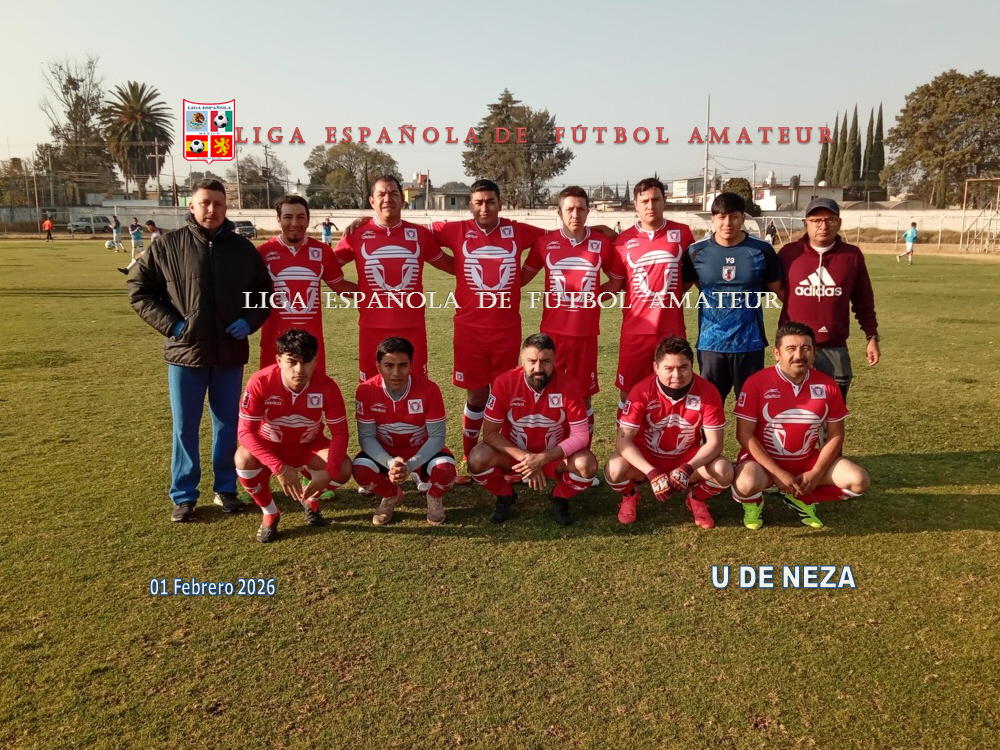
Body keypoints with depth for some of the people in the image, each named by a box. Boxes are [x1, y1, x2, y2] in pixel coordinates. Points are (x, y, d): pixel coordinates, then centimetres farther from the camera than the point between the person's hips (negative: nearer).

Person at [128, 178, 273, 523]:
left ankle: (226, 488, 25)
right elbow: (138, 288, 2)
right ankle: (184, 496, 18)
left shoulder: (243, 248, 4)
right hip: (185, 352, -1)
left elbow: (264, 290, 14)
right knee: (185, 427, 6)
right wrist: (169, 323, -8)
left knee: (228, 424, 11)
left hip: (230, 353, 2)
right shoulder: (168, 245, -2)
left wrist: (250, 321, -3)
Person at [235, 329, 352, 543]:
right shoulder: (260, 382, -29)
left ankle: (310, 499, 11)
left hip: (308, 447, 1)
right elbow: (246, 432, -29)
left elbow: (340, 432, -18)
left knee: (343, 469, -26)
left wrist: (329, 471, -35)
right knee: (244, 459, -33)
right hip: (269, 447, -1)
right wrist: (280, 468, -40)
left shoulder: (327, 386, -25)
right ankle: (269, 513, -4)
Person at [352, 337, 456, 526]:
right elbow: (366, 436, -15)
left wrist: (410, 465, -32)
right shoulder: (366, 390, -19)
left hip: (421, 452, -1)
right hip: (384, 453, 1)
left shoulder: (428, 389, -23)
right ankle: (391, 495, 7)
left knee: (445, 471, -32)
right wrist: (390, 463, -32)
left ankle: (434, 496, 8)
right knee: (360, 470, -29)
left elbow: (437, 435, -19)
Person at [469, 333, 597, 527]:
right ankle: (504, 497, 6)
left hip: (554, 455, 0)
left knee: (587, 465, -29)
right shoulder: (505, 382, -21)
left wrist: (543, 459, -31)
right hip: (515, 453, 0)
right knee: (477, 459, -27)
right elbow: (490, 433, -17)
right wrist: (523, 457, -29)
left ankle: (560, 498, 5)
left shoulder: (568, 386, -22)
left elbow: (580, 435, -20)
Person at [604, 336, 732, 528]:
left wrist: (688, 468, -36)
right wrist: (652, 473, -38)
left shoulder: (707, 392, -21)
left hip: (687, 457, 1)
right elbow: (623, 441, -25)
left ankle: (697, 500, 9)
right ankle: (630, 497, 7)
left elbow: (714, 443, -18)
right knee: (614, 471, -31)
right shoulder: (642, 391, -25)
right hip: (646, 455, -1)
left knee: (725, 472, -27)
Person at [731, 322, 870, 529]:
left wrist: (816, 473, -11)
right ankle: (753, 503, 4)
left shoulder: (827, 385, -6)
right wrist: (777, 473, -21)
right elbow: (744, 435, -16)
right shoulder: (757, 383, -17)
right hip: (764, 460, -4)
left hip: (807, 461, 4)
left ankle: (802, 499, 11)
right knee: (747, 485, -36)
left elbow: (835, 435, 1)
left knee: (859, 481, -14)